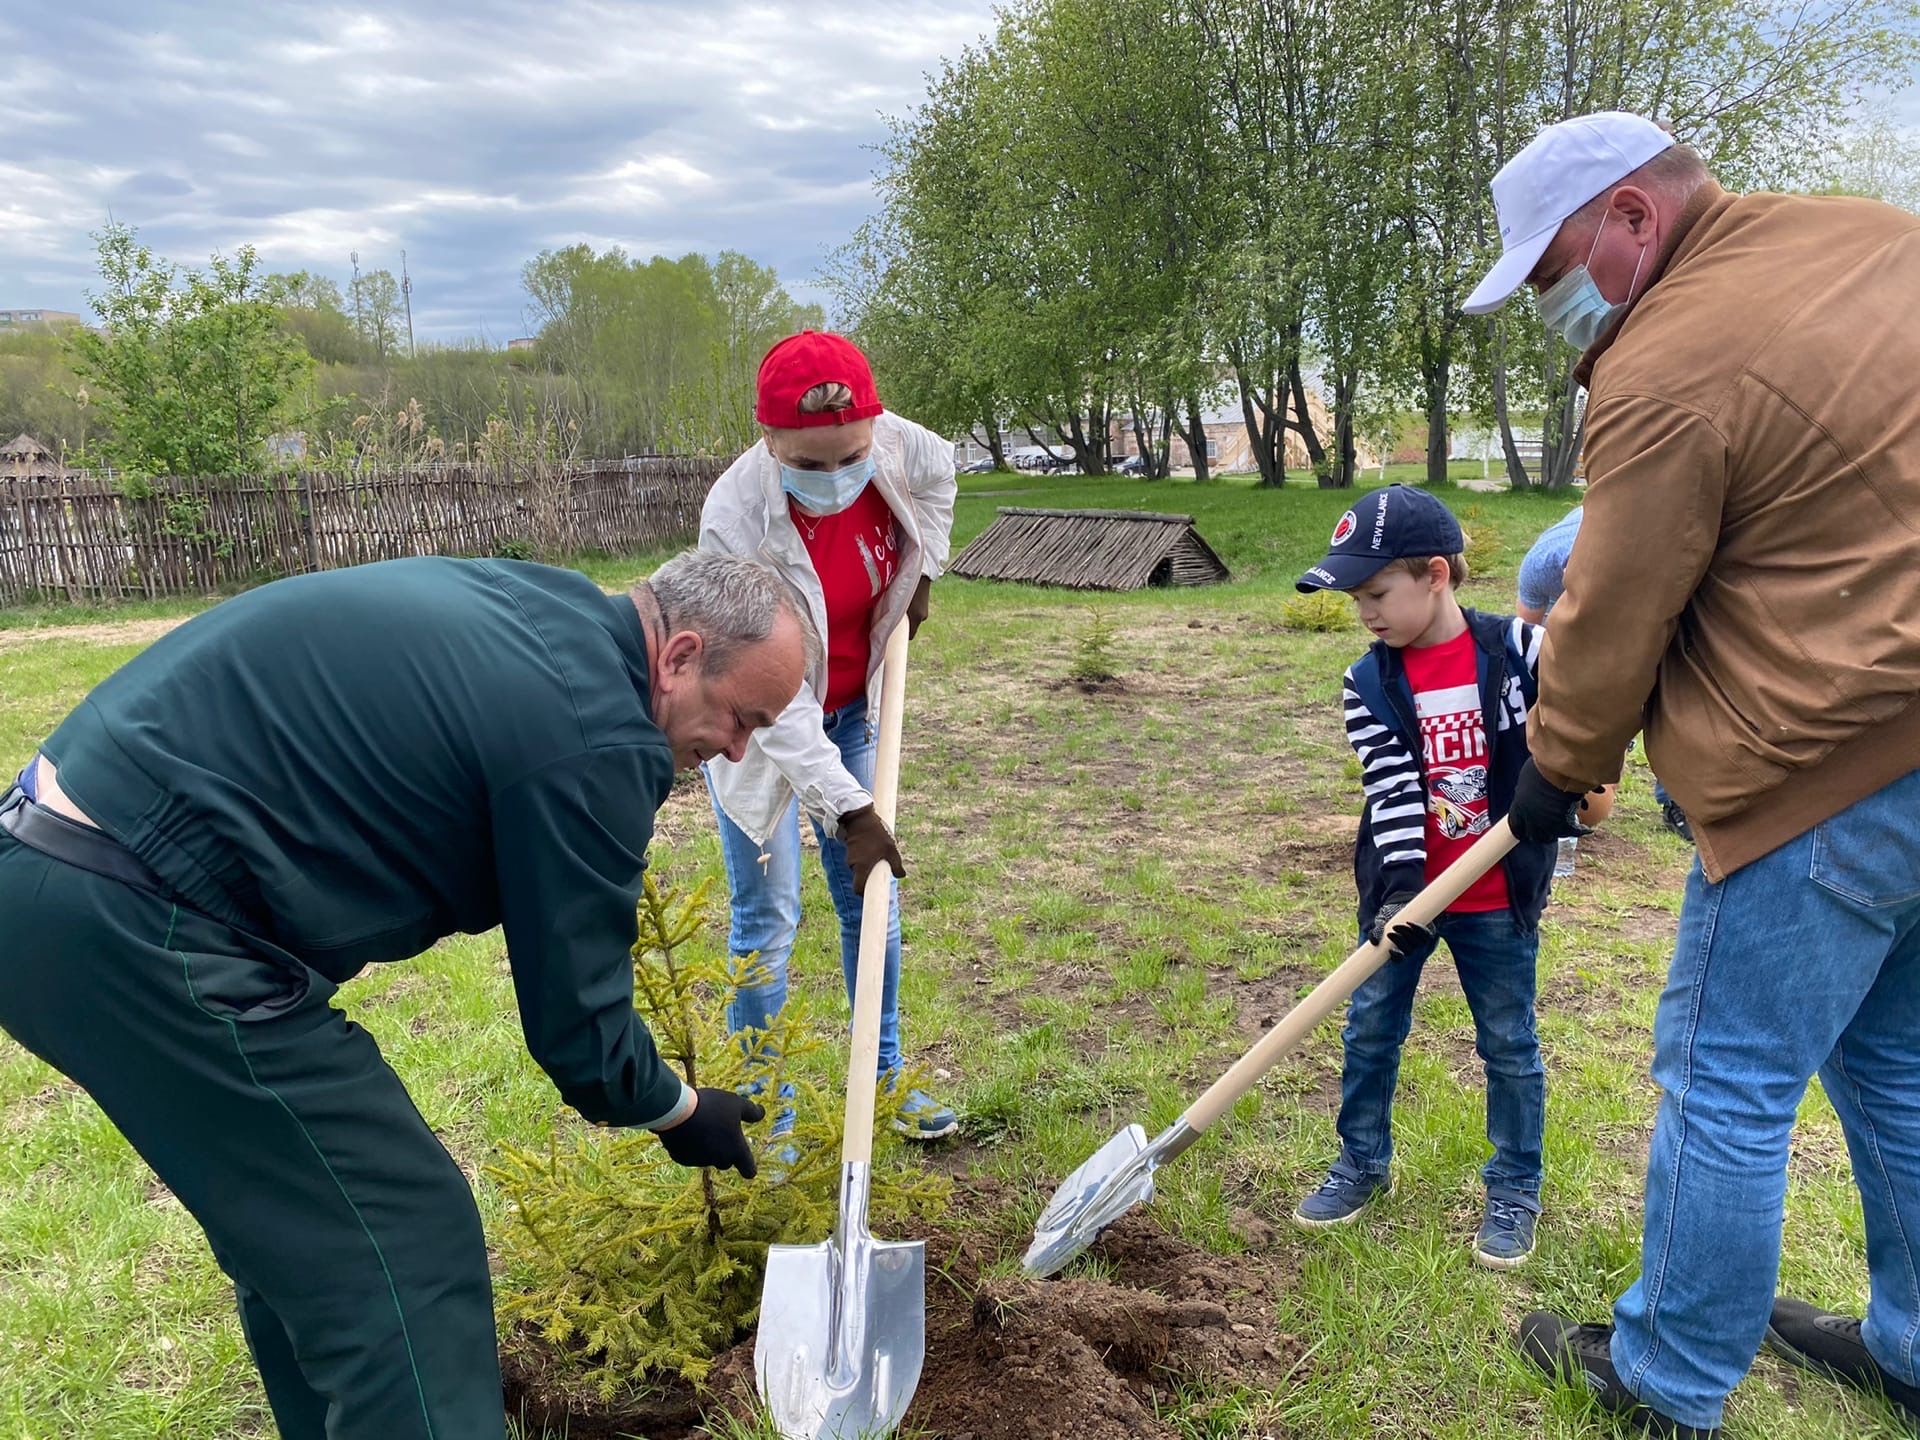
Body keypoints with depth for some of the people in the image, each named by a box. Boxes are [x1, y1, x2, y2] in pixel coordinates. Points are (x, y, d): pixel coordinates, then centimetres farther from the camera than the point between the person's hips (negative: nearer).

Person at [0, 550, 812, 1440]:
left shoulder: (535, 604, 10)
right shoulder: (594, 737, -17)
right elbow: (577, 1023, -10)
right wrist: (676, 1110, 10)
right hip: (138, 925, -10)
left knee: (294, 1228, 22)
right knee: (403, 1248, -3)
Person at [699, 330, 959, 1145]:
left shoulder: (896, 444, -21)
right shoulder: (736, 522, -35)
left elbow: (937, 475, 9)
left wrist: (920, 571, 2)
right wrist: (847, 810, -35)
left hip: (850, 708, 5)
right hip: (758, 721, -5)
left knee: (872, 897, 11)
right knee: (768, 917, 0)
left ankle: (884, 1077, 29)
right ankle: (764, 1120, 17)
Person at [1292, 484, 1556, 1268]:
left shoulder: (1519, 649, -12)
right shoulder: (1369, 685, -8)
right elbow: (1392, 793, -13)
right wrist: (1399, 890, -23)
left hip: (1499, 898, -2)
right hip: (1401, 889, 2)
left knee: (1508, 1044, 11)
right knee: (1369, 1030, 12)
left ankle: (1515, 1188, 31)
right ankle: (1363, 1160, 33)